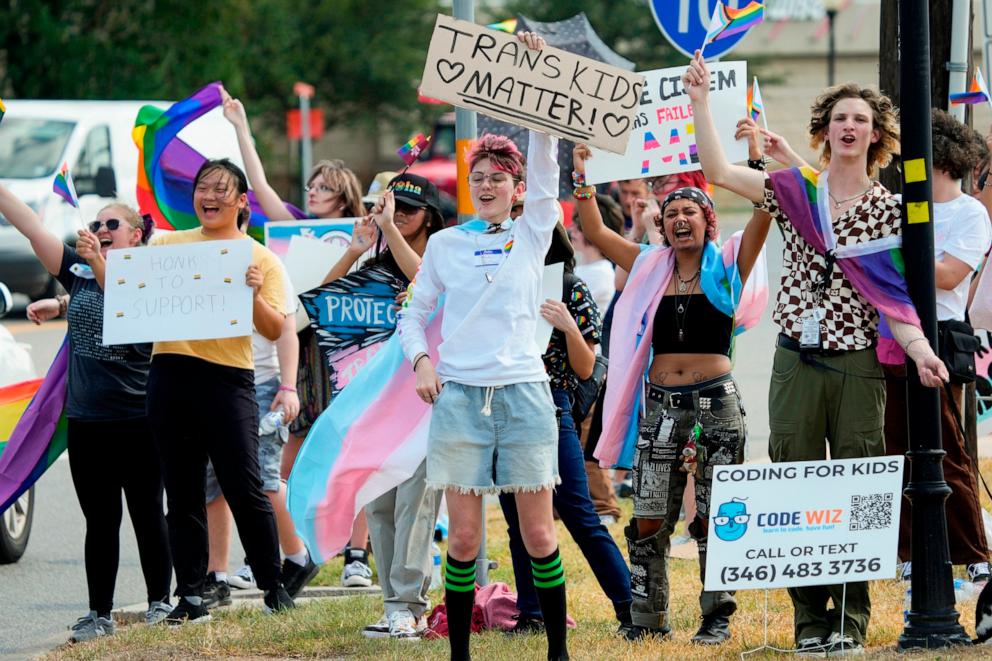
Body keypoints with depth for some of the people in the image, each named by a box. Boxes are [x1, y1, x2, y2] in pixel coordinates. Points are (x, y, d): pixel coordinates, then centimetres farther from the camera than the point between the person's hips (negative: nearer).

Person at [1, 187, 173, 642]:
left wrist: (100, 266, -36)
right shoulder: (79, 271, 7)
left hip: (137, 419, -4)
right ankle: (99, 615, 11)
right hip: (86, 419, 4)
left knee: (147, 516, 5)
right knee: (100, 522, 8)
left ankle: (159, 604, 16)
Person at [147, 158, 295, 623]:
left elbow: (275, 331, 0)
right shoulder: (168, 245, 13)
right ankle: (190, 596, 9)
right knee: (182, 493, 5)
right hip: (170, 373, 3)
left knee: (244, 488, -6)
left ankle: (273, 586, 6)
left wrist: (254, 295, -18)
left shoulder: (259, 258, 6)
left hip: (227, 376, -3)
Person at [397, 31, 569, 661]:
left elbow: (544, 158, -3)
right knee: (464, 538, 0)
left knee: (539, 533, 0)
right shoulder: (446, 244, 10)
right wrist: (421, 359, -3)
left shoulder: (533, 233, 6)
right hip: (459, 395, 1)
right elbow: (414, 311, 16)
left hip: (523, 391, -1)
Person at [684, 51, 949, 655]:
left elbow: (892, 296, 1)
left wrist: (920, 350, -15)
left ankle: (852, 619, 3)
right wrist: (701, 99, -4)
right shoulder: (793, 191, 7)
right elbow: (717, 170, 0)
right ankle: (810, 617, 8)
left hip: (860, 366, -1)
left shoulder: (887, 210, 5)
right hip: (796, 361, 1)